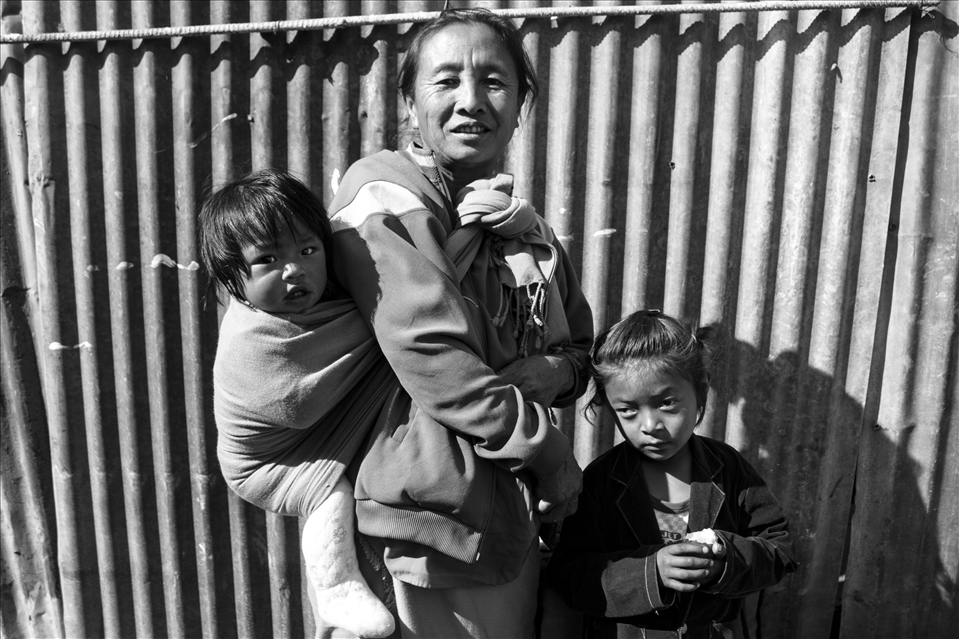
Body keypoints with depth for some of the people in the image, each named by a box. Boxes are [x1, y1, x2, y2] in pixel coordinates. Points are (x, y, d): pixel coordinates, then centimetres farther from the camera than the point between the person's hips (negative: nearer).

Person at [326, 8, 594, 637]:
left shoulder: (521, 221, 10)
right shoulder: (387, 200, -13)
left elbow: (580, 353, 12)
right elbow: (435, 365, -21)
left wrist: (546, 373, -10)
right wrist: (551, 452, -12)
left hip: (516, 517, 8)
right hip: (434, 519, -7)